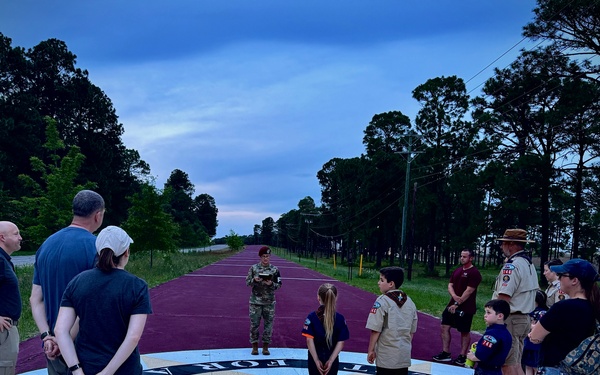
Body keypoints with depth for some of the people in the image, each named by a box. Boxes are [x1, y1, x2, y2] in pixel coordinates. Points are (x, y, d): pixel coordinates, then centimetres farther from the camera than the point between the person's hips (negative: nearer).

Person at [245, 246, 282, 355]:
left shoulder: (275, 270, 1)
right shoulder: (254, 268, 0)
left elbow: (279, 285, 2)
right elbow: (247, 282, 3)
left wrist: (271, 284, -18)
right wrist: (254, 280, -17)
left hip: (269, 302, 1)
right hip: (255, 301, 0)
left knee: (268, 324, 4)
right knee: (254, 324, 2)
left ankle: (265, 347, 16)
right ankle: (254, 346, 16)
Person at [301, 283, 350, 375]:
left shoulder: (312, 317, -11)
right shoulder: (340, 318, -7)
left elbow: (309, 340, -15)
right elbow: (341, 342, -10)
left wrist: (316, 360, -11)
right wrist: (331, 360, -10)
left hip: (314, 359, -1)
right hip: (332, 359, 1)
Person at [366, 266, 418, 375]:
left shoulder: (382, 301, -13)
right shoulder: (409, 302, 6)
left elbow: (376, 330, -14)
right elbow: (412, 331, 11)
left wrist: (371, 350, -4)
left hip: (386, 356, -6)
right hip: (404, 356, 6)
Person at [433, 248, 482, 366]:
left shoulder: (474, 273, -12)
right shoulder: (457, 271, 12)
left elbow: (469, 291, -18)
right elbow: (450, 285, 8)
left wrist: (457, 304, -19)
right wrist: (454, 296, -13)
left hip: (465, 308, -7)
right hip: (452, 305, 7)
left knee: (465, 332, 4)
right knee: (444, 327, 4)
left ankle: (462, 356, 14)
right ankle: (446, 353, 12)